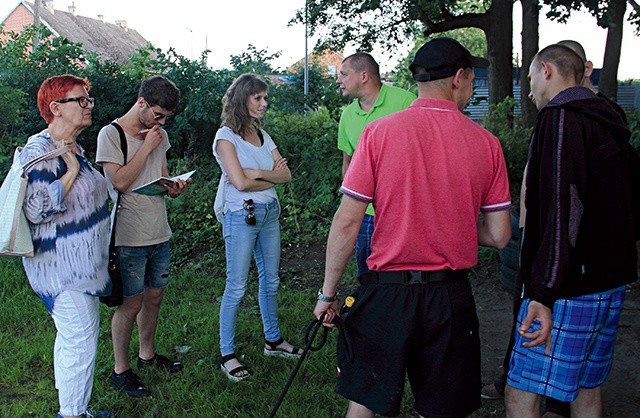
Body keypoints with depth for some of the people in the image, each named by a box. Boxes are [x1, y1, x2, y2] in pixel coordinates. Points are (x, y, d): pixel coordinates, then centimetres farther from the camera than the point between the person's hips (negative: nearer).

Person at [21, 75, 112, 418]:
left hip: (81, 265, 10)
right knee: (80, 343, -4)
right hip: (61, 266, -10)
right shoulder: (41, 151, -18)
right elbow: (38, 208, -28)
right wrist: (72, 171, -22)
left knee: (72, 338, 18)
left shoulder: (73, 147, 13)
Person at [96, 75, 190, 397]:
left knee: (154, 296, 16)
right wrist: (146, 147, -16)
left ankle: (147, 354, 35)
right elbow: (120, 181, -20)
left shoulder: (159, 135, 11)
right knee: (131, 304, 1)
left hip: (159, 233, 7)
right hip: (129, 237, -7)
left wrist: (173, 187, -1)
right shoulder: (111, 134, -10)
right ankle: (120, 369, 16)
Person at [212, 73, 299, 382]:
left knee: (270, 280, 15)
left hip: (269, 212, 7)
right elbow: (240, 182, -17)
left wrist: (258, 173, -13)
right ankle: (227, 354, 9)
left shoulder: (262, 135, 11)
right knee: (236, 287, -2)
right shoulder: (226, 136, -8)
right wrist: (272, 178, -4)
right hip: (240, 215, -7)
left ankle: (273, 340, 30)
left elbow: (286, 175, 3)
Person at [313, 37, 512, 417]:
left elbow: (347, 222, -10)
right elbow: (500, 237, 1)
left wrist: (328, 293, 0)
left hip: (386, 293, -1)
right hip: (452, 299, 2)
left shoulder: (379, 132, -9)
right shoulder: (486, 143, -3)